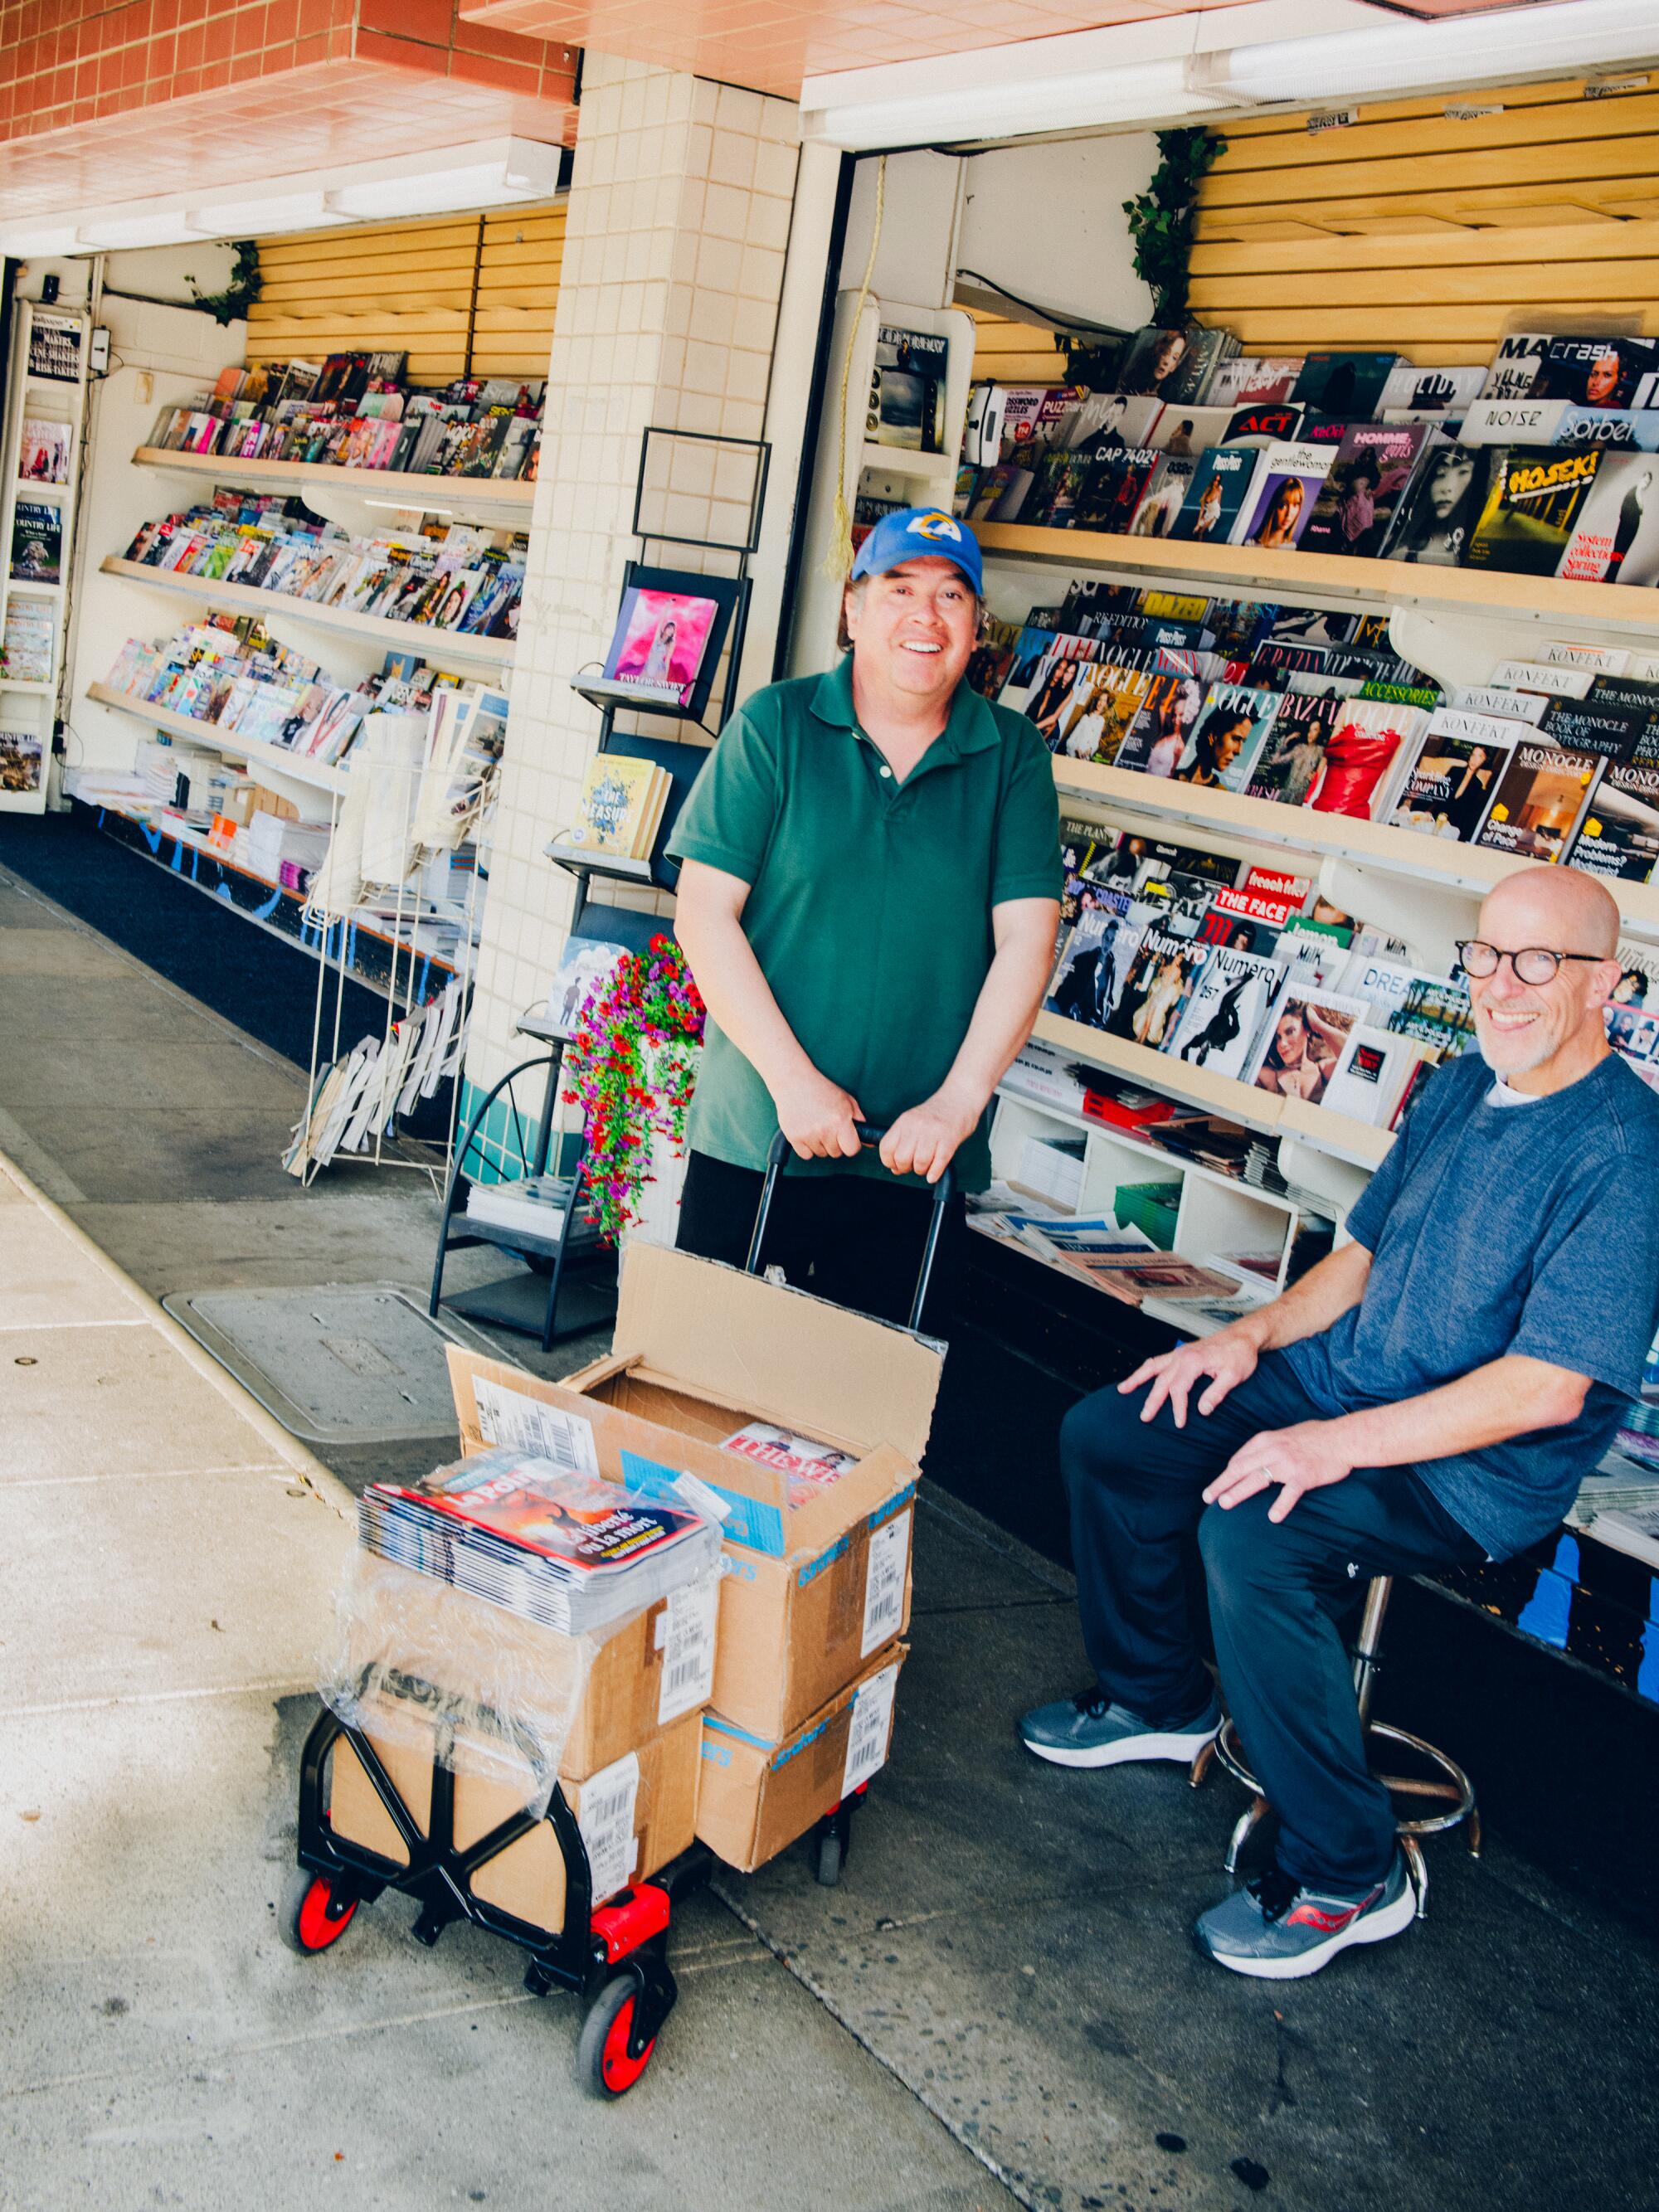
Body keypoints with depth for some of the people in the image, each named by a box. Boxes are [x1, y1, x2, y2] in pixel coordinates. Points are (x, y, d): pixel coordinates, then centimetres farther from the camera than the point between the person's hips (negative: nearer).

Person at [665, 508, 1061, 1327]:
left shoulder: (1013, 757, 3)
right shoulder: (774, 726, -1)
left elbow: (1026, 939, -3)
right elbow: (704, 913, -6)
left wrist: (958, 1101, -14)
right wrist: (793, 1080, -13)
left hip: (917, 1157, 1)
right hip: (752, 1137, -1)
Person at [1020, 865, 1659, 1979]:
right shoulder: (1459, 1086, 7)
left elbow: (1548, 1389, -26)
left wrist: (1338, 1446, -28)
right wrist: (1253, 1335, 0)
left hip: (1480, 1471, -9)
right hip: (1346, 1381, 9)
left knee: (1250, 1534, -32)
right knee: (1107, 1434, 3)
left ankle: (1351, 1878, -14)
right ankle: (1158, 1699, 25)